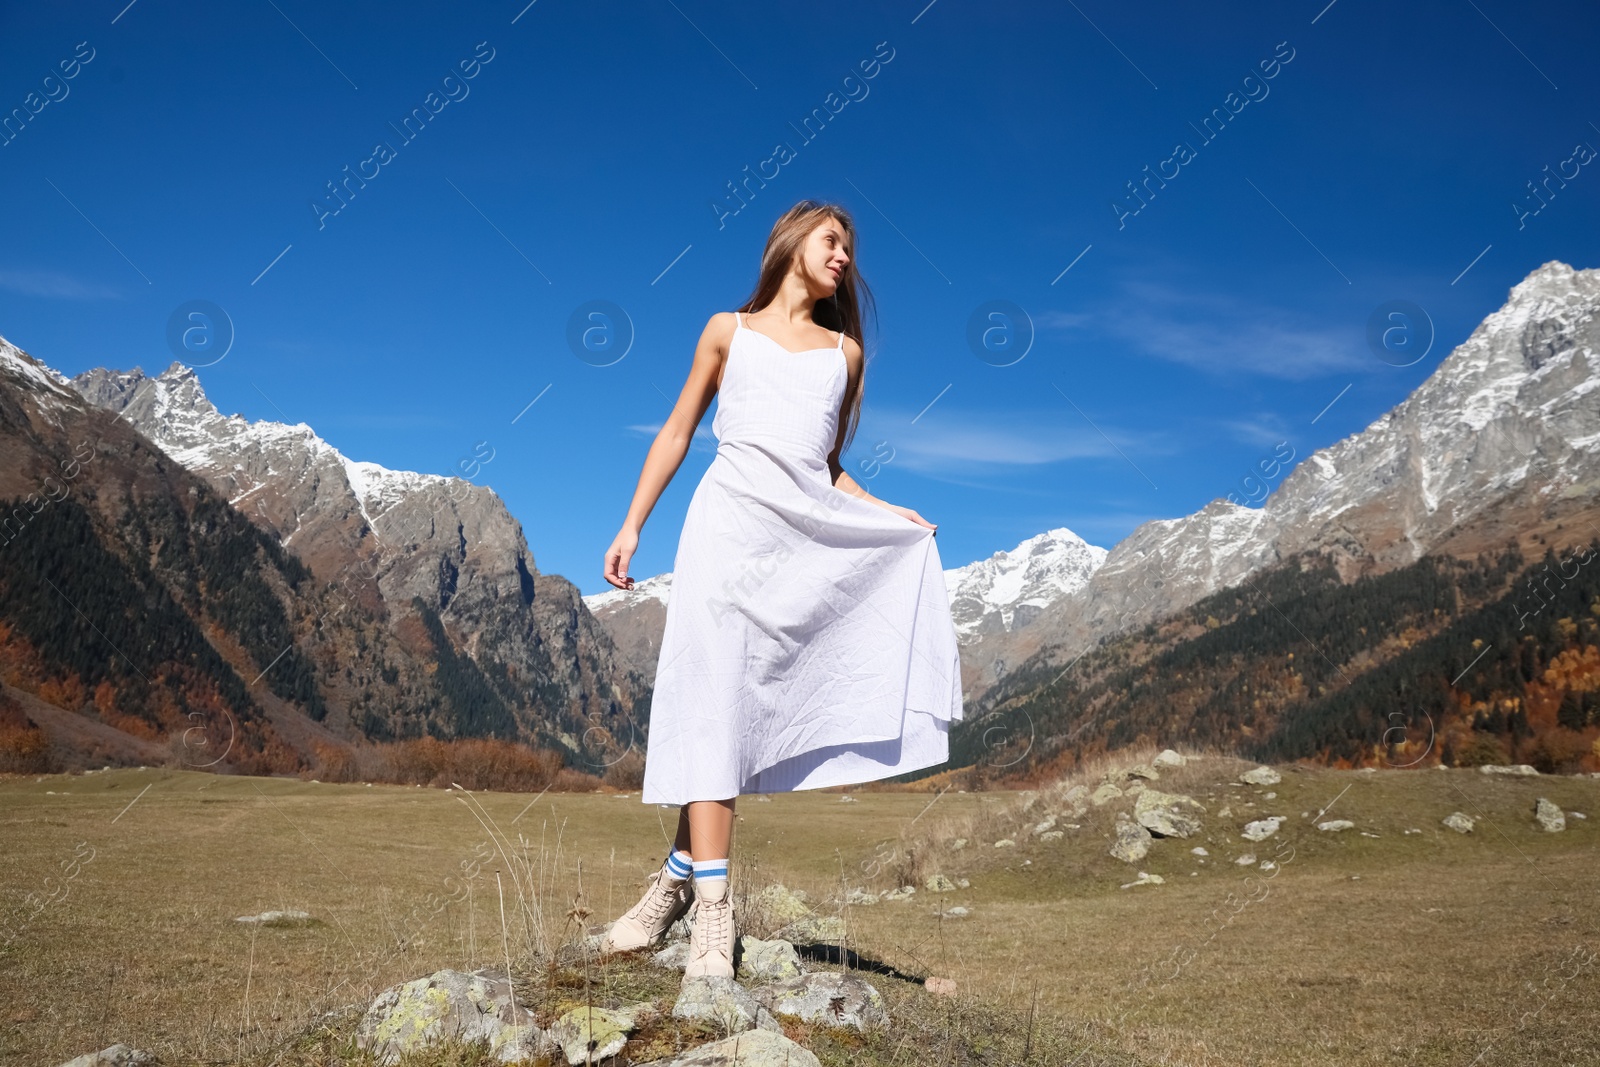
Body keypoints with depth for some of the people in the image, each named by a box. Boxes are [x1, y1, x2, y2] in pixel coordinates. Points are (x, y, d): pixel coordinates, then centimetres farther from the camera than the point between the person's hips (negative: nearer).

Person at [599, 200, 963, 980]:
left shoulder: (845, 351, 21)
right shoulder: (729, 329, 15)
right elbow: (677, 432, 14)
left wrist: (891, 514, 4)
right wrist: (631, 527, 6)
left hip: (814, 531, 3)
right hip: (733, 514, -3)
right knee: (715, 696, -11)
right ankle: (711, 905, -10)